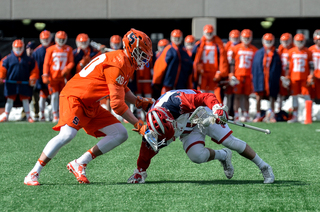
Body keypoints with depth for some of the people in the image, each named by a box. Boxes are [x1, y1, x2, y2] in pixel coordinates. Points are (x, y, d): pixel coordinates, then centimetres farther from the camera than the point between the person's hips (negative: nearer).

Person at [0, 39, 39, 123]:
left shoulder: (29, 59, 3)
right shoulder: (8, 59, 1)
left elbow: (34, 69, 5)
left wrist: (32, 79, -4)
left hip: (24, 84, 0)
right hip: (11, 84, 0)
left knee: (25, 100, 5)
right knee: (10, 99, 5)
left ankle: (28, 116, 14)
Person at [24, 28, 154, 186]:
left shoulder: (128, 64, 10)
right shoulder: (118, 64, -22)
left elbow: (122, 89, 26)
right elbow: (117, 104, -23)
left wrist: (138, 102, 10)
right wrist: (138, 124, -16)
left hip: (92, 107, 10)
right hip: (75, 97, -10)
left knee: (121, 134, 2)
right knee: (67, 134, -31)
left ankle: (79, 165, 2)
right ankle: (33, 174, -19)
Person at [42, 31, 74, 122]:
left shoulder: (68, 49, 7)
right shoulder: (50, 49, 3)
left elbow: (71, 62, 5)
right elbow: (46, 63, 3)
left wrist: (67, 69, -16)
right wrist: (45, 75, -5)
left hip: (63, 77, 1)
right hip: (53, 77, -1)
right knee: (54, 96, -2)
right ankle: (55, 116, 3)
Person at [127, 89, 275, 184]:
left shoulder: (175, 102, -41)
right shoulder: (151, 132, -26)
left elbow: (205, 97, -37)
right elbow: (146, 152, -10)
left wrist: (217, 107, -52)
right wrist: (140, 171, -8)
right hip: (188, 131, 3)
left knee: (230, 142, -9)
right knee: (197, 155, -23)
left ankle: (263, 167, 10)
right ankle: (223, 156, 11)